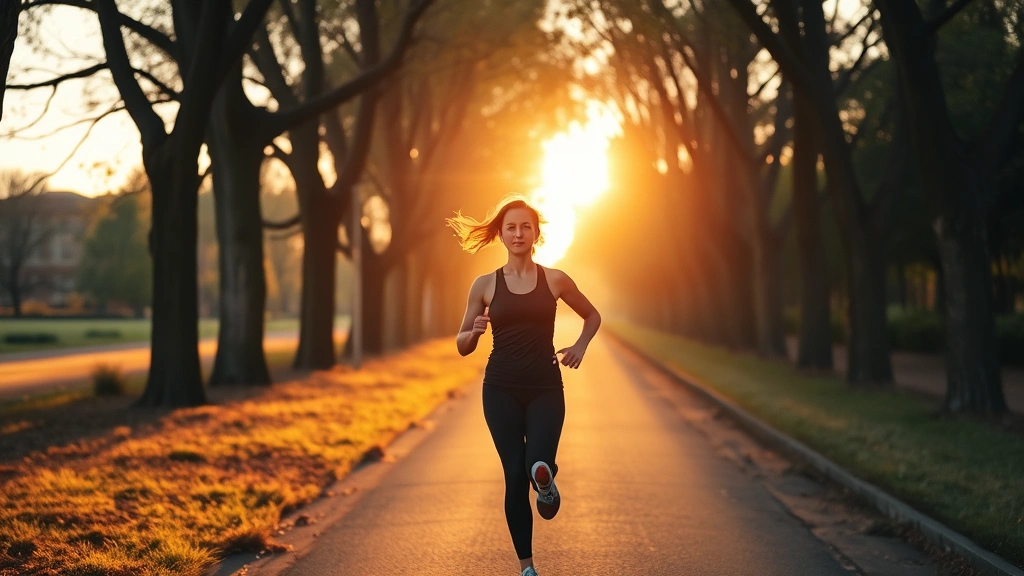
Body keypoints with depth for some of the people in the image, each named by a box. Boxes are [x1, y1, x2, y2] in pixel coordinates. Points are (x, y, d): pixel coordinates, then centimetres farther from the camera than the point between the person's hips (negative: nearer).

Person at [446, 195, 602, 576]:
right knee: (515, 476, -2)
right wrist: (475, 332, -14)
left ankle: (546, 485, 16)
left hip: (545, 389, 0)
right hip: (501, 390, 1)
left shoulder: (554, 280, 2)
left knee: (539, 468, -22)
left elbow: (592, 316, 18)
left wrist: (580, 346, 0)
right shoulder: (485, 285, 2)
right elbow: (462, 346, 8)